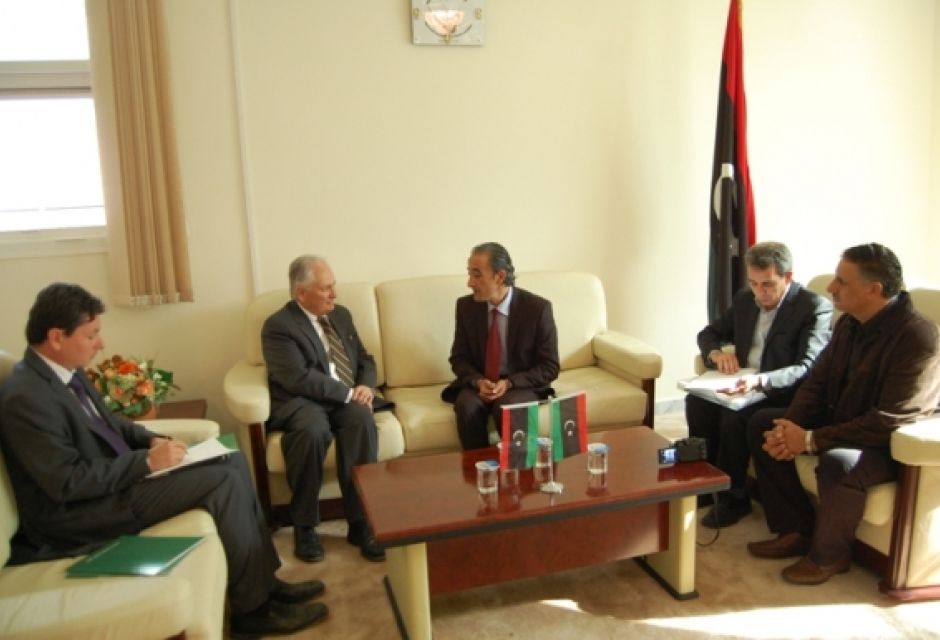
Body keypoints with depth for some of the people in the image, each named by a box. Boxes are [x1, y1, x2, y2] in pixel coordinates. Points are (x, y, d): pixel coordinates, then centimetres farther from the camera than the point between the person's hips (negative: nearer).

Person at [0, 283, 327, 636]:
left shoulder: (66, 369, 4)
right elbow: (68, 482, -26)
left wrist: (151, 440, 1)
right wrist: (147, 460, -22)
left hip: (117, 474, 10)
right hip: (79, 511, -9)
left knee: (232, 461, 1)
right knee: (222, 480, -19)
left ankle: (264, 579, 7)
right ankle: (252, 606, -6)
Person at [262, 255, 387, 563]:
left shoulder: (341, 315, 16)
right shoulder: (278, 326, -6)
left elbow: (365, 359, 19)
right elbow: (300, 378, -17)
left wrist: (366, 386, -3)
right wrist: (348, 393, -18)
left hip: (348, 399, 5)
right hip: (302, 403, -4)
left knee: (362, 419, -31)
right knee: (313, 430, -38)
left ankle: (361, 523, -24)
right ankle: (304, 526, -17)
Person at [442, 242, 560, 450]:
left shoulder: (538, 308, -13)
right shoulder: (466, 306, -3)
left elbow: (549, 368, -8)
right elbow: (459, 358, 4)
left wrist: (509, 383, -22)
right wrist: (478, 381, -18)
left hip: (521, 386, -2)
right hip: (479, 385, 3)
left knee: (506, 408, -34)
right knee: (467, 406, -29)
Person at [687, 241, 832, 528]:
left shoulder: (815, 307, -12)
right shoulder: (744, 300, 8)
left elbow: (808, 367, -22)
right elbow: (708, 333, 17)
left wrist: (760, 380, -41)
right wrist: (715, 352, -9)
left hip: (783, 392, -6)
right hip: (744, 383, 6)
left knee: (735, 414, -31)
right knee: (697, 400, -21)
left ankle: (733, 497, -11)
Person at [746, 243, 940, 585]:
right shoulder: (850, 323, 0)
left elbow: (889, 421, -29)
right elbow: (817, 382, 4)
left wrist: (811, 440, -28)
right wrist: (790, 427, -14)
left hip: (891, 445, -8)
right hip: (841, 422, 9)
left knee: (837, 462, -37)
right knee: (762, 423, -1)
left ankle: (829, 554, -9)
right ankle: (796, 531, 4)